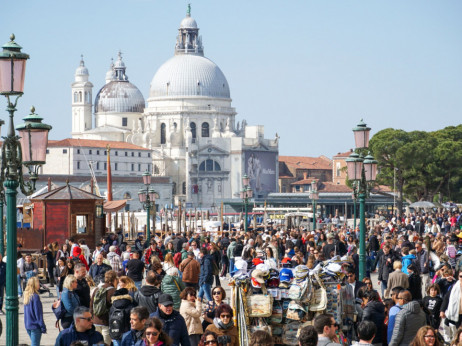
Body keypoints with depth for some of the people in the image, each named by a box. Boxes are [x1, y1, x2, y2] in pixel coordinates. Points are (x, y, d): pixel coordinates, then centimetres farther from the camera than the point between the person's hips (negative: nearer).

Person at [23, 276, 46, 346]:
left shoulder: (27, 295, 6)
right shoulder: (35, 297, -18)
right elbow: (38, 314, -17)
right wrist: (43, 327, -11)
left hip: (28, 325, 8)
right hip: (35, 326, -8)